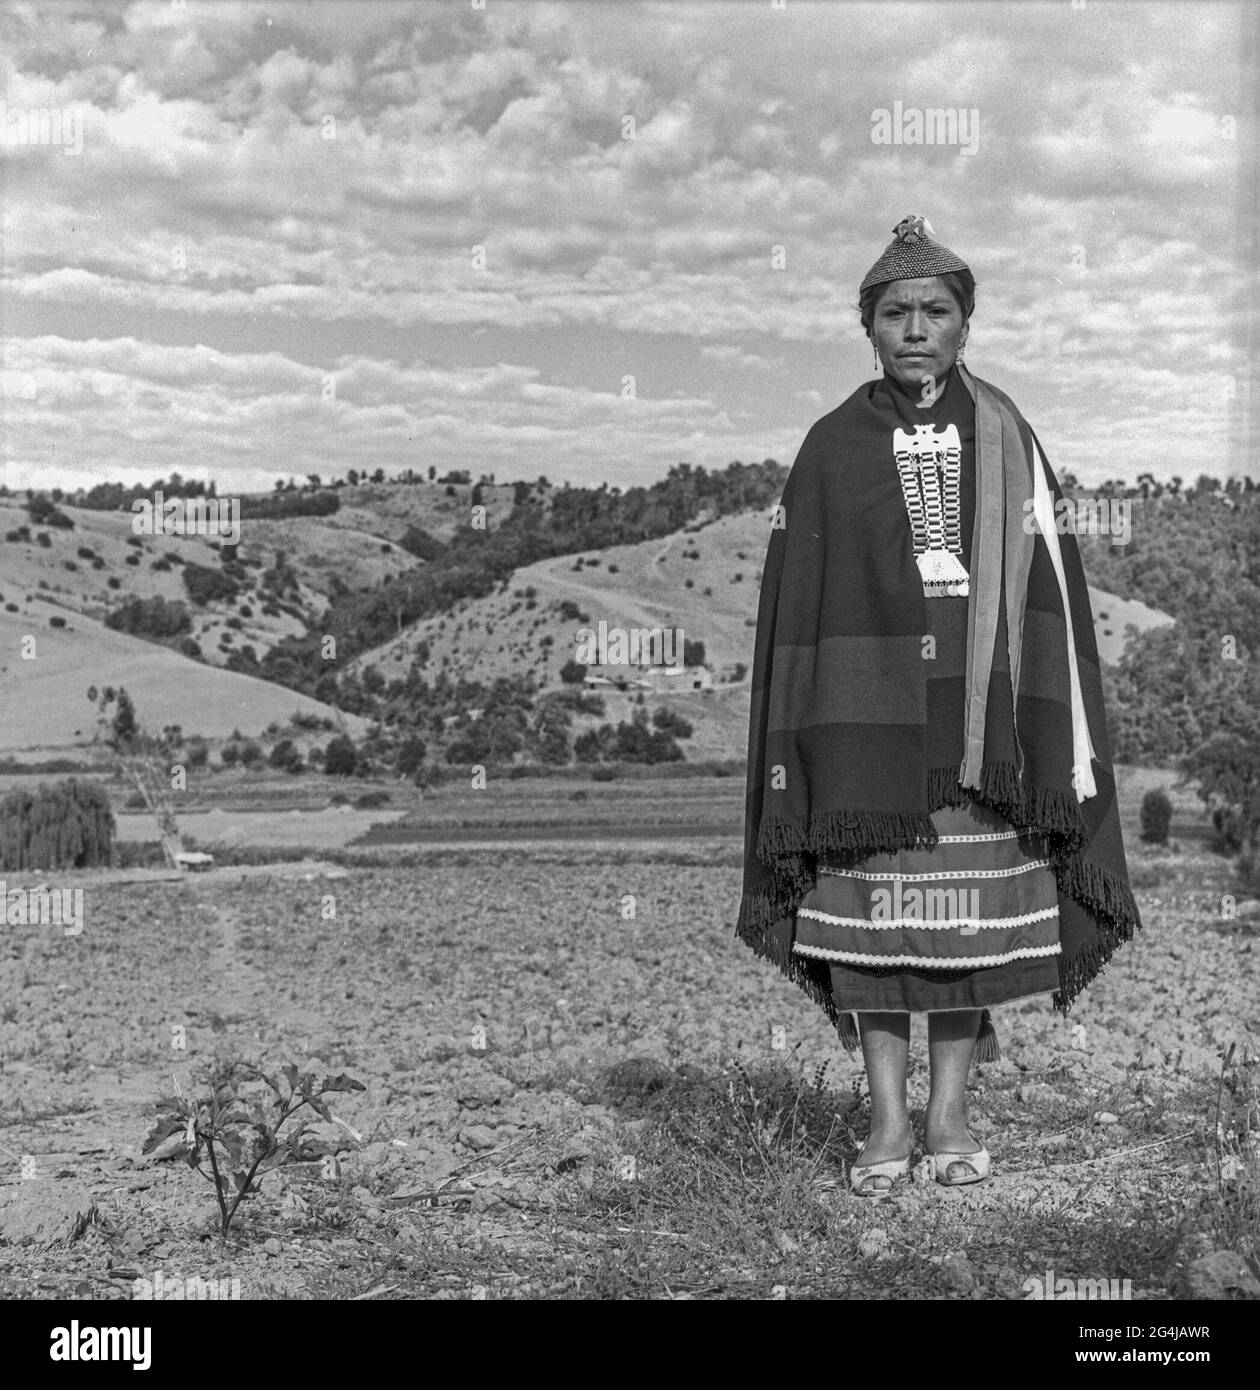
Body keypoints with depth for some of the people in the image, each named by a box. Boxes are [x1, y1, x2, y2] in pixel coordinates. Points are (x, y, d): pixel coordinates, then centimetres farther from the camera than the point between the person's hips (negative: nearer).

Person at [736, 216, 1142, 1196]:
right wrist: (790, 748, -3)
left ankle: (950, 1113, 18)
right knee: (869, 916, 2)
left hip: (979, 715, 1)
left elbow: (1052, 593, 3)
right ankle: (888, 1121, 13)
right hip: (866, 714, 0)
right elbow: (792, 602, 2)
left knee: (973, 920, 5)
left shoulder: (1006, 440, 5)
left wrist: (1069, 743, -3)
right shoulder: (831, 449, 3)